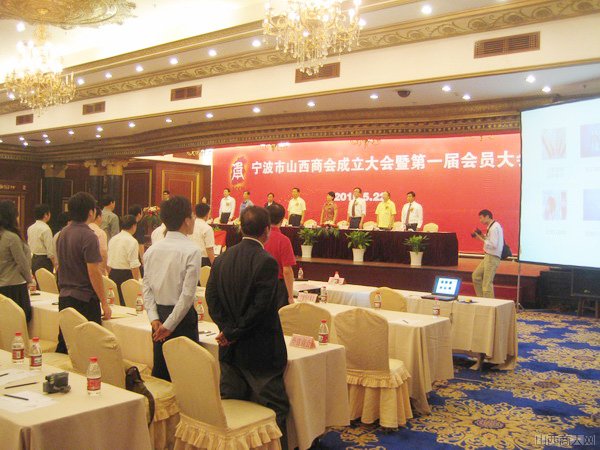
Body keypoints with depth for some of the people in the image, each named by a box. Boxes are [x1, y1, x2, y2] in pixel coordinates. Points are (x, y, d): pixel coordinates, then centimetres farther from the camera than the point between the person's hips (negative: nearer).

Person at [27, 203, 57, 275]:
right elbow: (50, 251, -18)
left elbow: (29, 246, 15)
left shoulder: (30, 228, 9)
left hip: (33, 259, 9)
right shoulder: (46, 229, -16)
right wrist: (55, 265, -12)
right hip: (44, 261, -9)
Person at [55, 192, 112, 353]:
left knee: (63, 346, 15)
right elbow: (94, 273, -19)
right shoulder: (88, 236, -16)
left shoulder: (63, 233, 9)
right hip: (85, 300, -8)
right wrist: (104, 303, -13)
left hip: (64, 297, 8)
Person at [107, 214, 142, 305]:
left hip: (112, 274, 7)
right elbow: (134, 266, -17)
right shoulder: (132, 241, -12)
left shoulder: (112, 239, 11)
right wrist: (137, 281, -12)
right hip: (126, 275, -7)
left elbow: (109, 263, 15)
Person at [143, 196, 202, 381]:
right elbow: (187, 294, -17)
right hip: (182, 316, -6)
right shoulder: (192, 252, -13)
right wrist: (169, 325, -11)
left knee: (159, 371, 16)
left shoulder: (151, 250, 4)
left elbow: (147, 288, 3)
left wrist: (154, 319, 2)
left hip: (159, 313, 6)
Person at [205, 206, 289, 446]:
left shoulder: (222, 258, 3)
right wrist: (235, 333, -11)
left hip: (229, 349, 7)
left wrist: (229, 328, -5)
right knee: (274, 408, 6)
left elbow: (212, 297, 1)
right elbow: (260, 307, -21)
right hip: (260, 351, -7)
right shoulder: (266, 262, -17)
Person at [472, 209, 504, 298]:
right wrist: (483, 236, 4)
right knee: (476, 275, 17)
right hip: (488, 256, 10)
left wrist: (481, 238, -17)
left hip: (492, 258, -10)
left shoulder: (494, 228, -18)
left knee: (487, 283, -6)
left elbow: (493, 245, -23)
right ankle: (481, 298, 24)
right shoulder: (493, 226, 11)